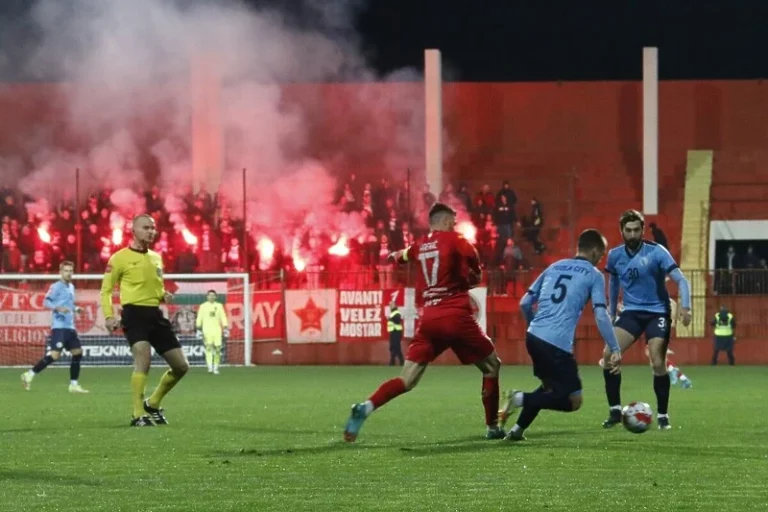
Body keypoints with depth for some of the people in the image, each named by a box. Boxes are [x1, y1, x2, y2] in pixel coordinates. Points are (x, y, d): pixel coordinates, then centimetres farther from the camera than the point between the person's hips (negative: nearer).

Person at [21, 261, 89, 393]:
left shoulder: (71, 287, 18)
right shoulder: (56, 287, -7)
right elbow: (46, 302, -15)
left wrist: (76, 309, 12)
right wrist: (57, 308, -30)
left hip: (70, 327, 9)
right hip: (59, 326, -9)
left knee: (77, 352, 6)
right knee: (54, 355, -16)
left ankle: (74, 385, 13)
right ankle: (29, 375, -7)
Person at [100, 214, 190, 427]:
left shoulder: (156, 257, 16)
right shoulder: (120, 258, -3)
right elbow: (106, 290, 0)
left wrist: (164, 295, 5)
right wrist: (109, 316, -13)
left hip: (155, 314, 7)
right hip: (134, 313, -7)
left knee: (181, 366, 6)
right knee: (143, 360, -25)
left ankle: (152, 404, 24)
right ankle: (138, 415, -18)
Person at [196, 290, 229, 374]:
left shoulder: (219, 306, 11)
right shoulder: (203, 306, 6)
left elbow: (223, 318, 9)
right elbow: (199, 319, 4)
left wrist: (226, 329, 0)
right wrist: (199, 330, -2)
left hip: (217, 330, 2)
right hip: (207, 330, -2)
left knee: (217, 348, -2)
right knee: (208, 347, -15)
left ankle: (216, 368, 7)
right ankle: (210, 367, -25)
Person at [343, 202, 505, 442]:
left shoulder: (419, 247, 17)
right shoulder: (454, 240, 1)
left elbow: (399, 256, 35)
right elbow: (470, 255, -13)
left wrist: (396, 254, 59)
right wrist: (472, 277, 7)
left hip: (429, 319, 5)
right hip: (457, 317, -5)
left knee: (406, 381, 4)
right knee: (492, 366, 16)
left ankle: (365, 407, -20)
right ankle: (493, 427, 13)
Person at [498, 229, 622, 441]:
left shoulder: (554, 267, 19)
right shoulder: (594, 275, 3)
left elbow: (525, 303, 18)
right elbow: (601, 315, -8)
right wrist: (614, 349, -7)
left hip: (533, 336, 7)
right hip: (558, 344, -7)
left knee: (551, 387, 28)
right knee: (573, 400, 1)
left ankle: (518, 429, 18)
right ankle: (522, 399, -16)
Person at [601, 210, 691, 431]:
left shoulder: (656, 252, -13)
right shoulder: (615, 255, 0)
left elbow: (680, 280, -17)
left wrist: (685, 307, -31)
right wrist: (612, 311, 23)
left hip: (657, 312, -4)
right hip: (631, 312, 4)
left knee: (658, 364, -14)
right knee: (609, 355, -13)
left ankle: (662, 415, 3)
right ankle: (615, 410, -1)